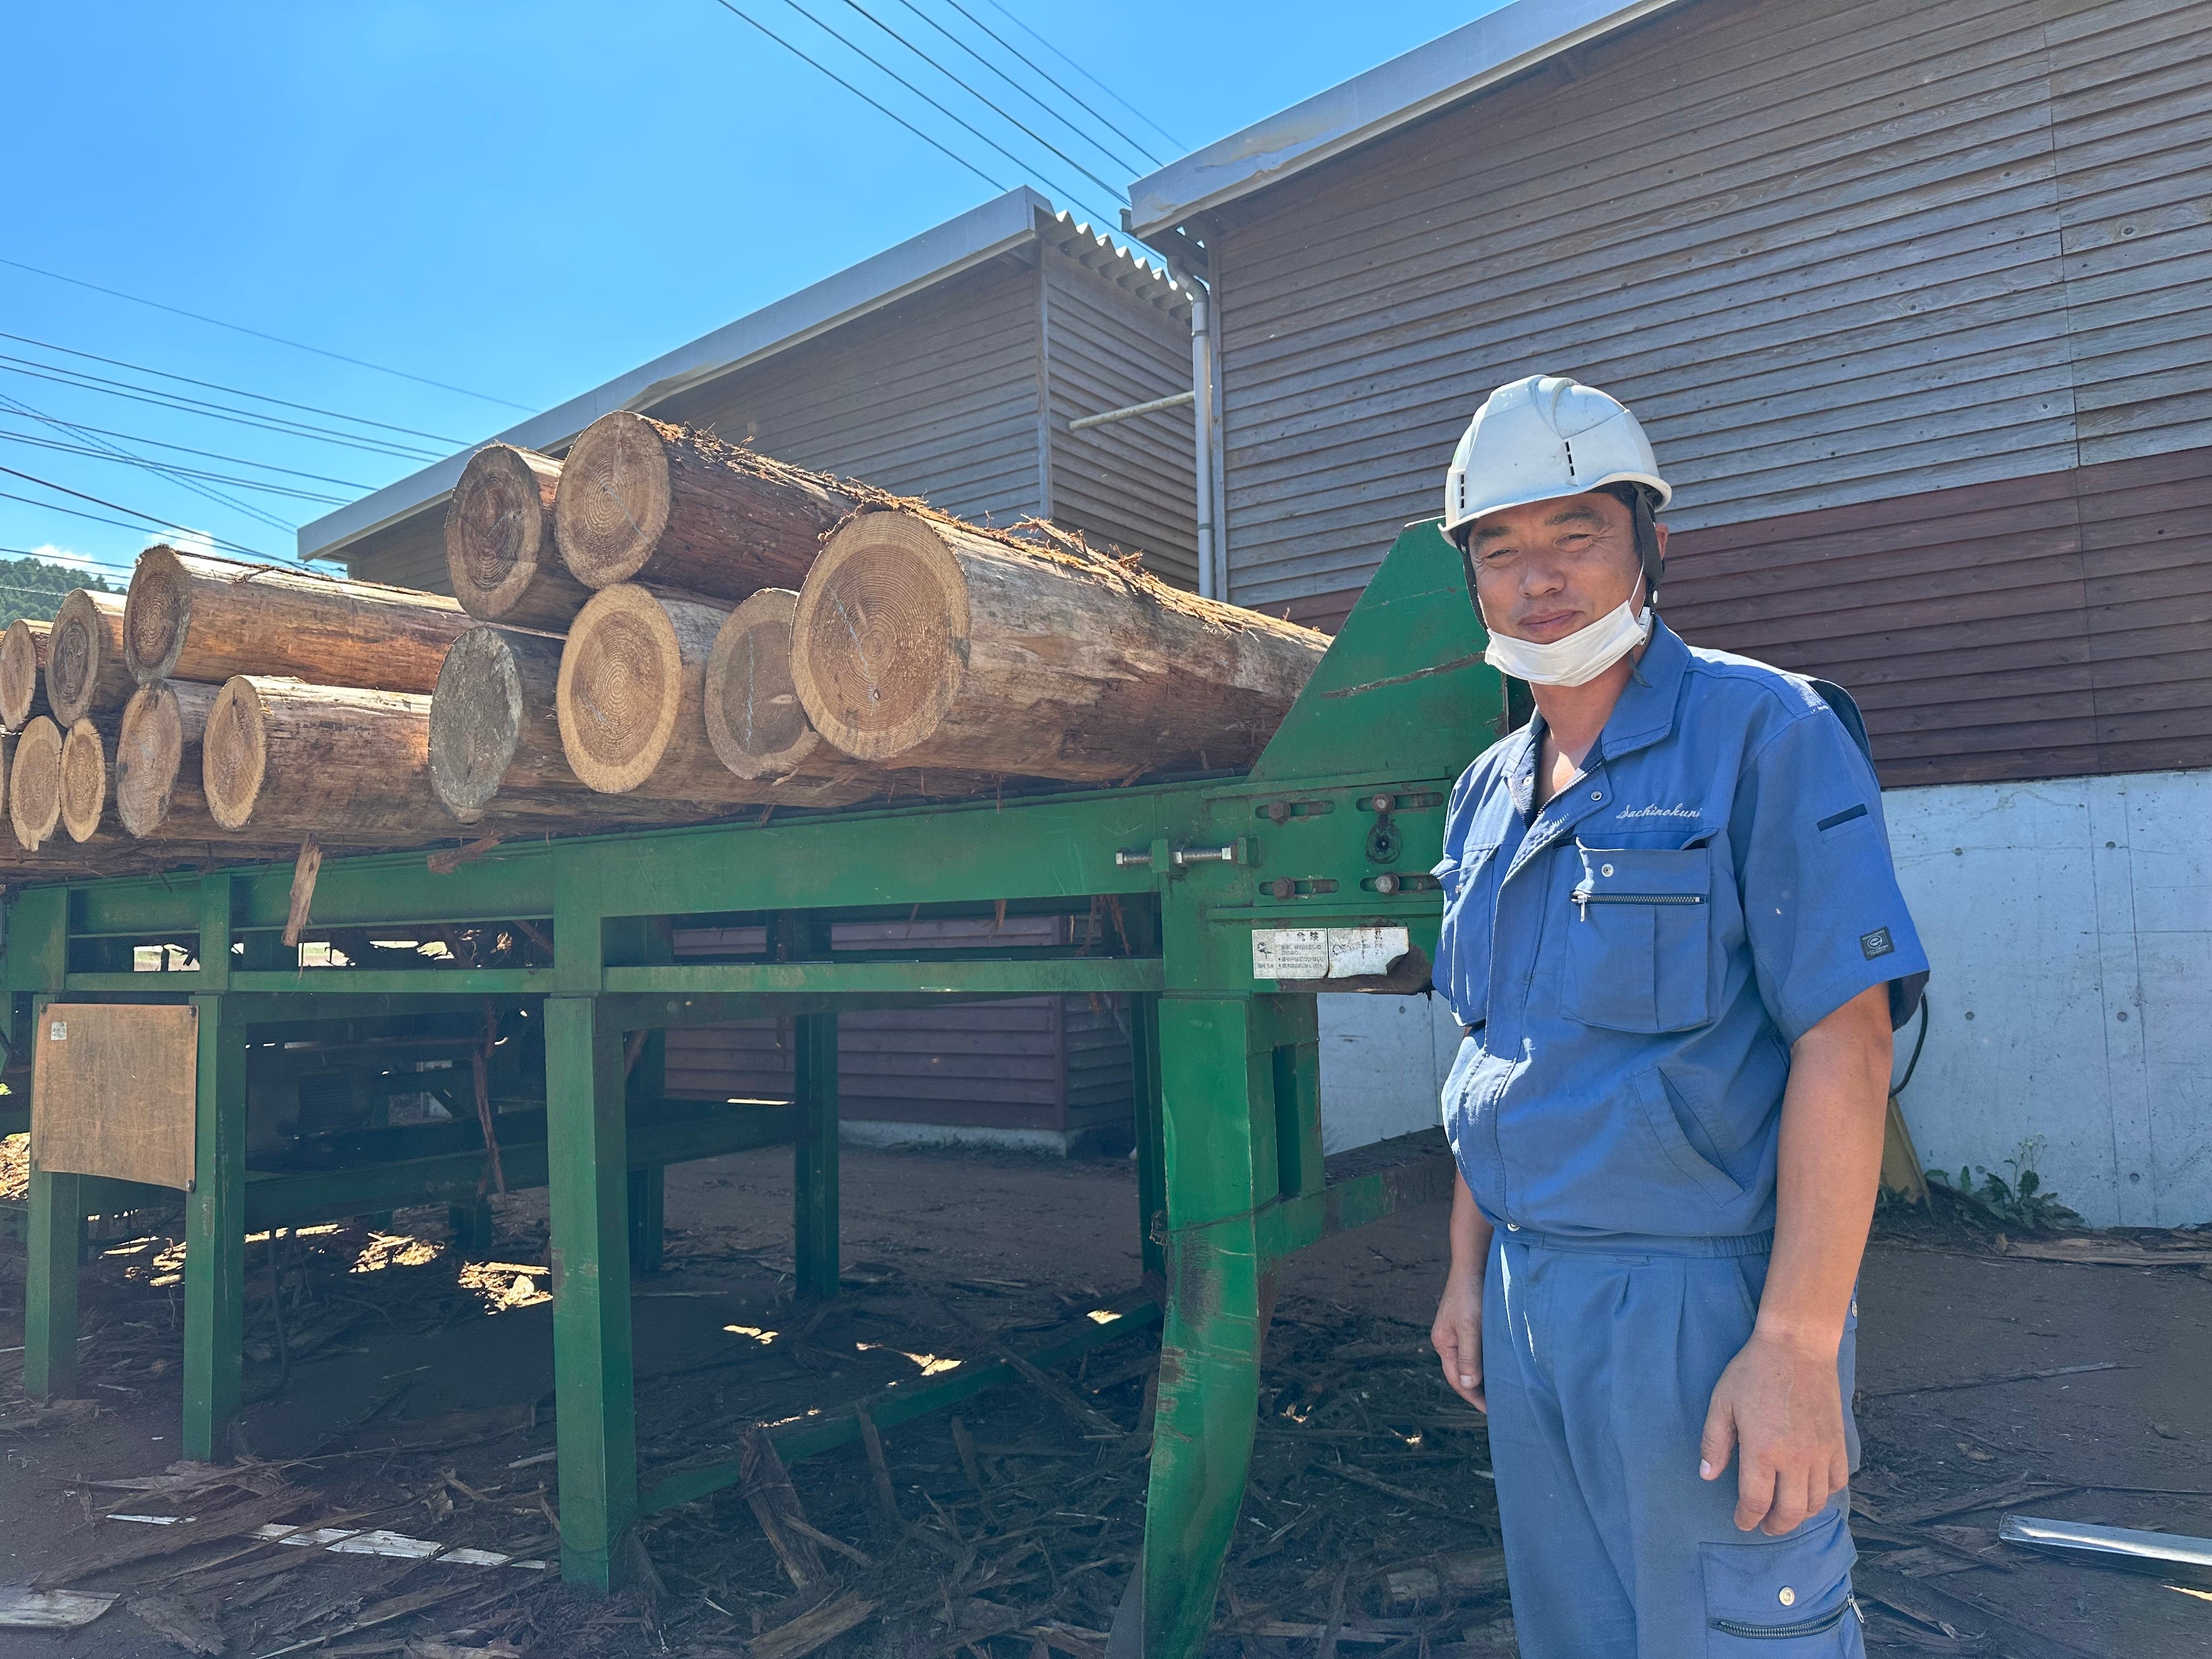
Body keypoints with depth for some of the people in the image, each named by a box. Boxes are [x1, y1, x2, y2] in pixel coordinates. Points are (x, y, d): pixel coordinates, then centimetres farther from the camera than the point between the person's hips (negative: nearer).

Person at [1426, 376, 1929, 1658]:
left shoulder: (1764, 734, -11)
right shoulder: (1487, 796, 10)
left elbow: (1844, 1045, -17)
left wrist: (1797, 1346, -20)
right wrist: (1470, 1272, 14)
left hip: (1703, 1298, -6)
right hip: (1531, 1297, 7)